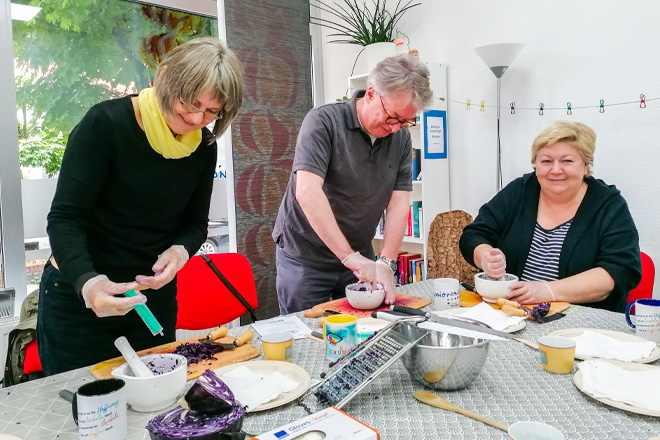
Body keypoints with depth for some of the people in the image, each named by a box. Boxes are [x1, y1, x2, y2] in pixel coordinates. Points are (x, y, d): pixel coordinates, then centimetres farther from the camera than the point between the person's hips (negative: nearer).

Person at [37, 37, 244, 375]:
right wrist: (88, 282, -36)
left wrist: (180, 251, -20)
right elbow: (64, 219, -19)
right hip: (79, 296, -4)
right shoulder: (106, 124, -17)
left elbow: (195, 223, 3)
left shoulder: (203, 147, -3)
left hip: (156, 297, 5)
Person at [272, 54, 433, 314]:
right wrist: (350, 257, -30)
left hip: (359, 258, 5)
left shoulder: (401, 139, -1)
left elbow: (398, 204, -2)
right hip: (305, 259, -4)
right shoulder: (323, 122, -17)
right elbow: (307, 193, -28)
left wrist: (386, 262, -14)